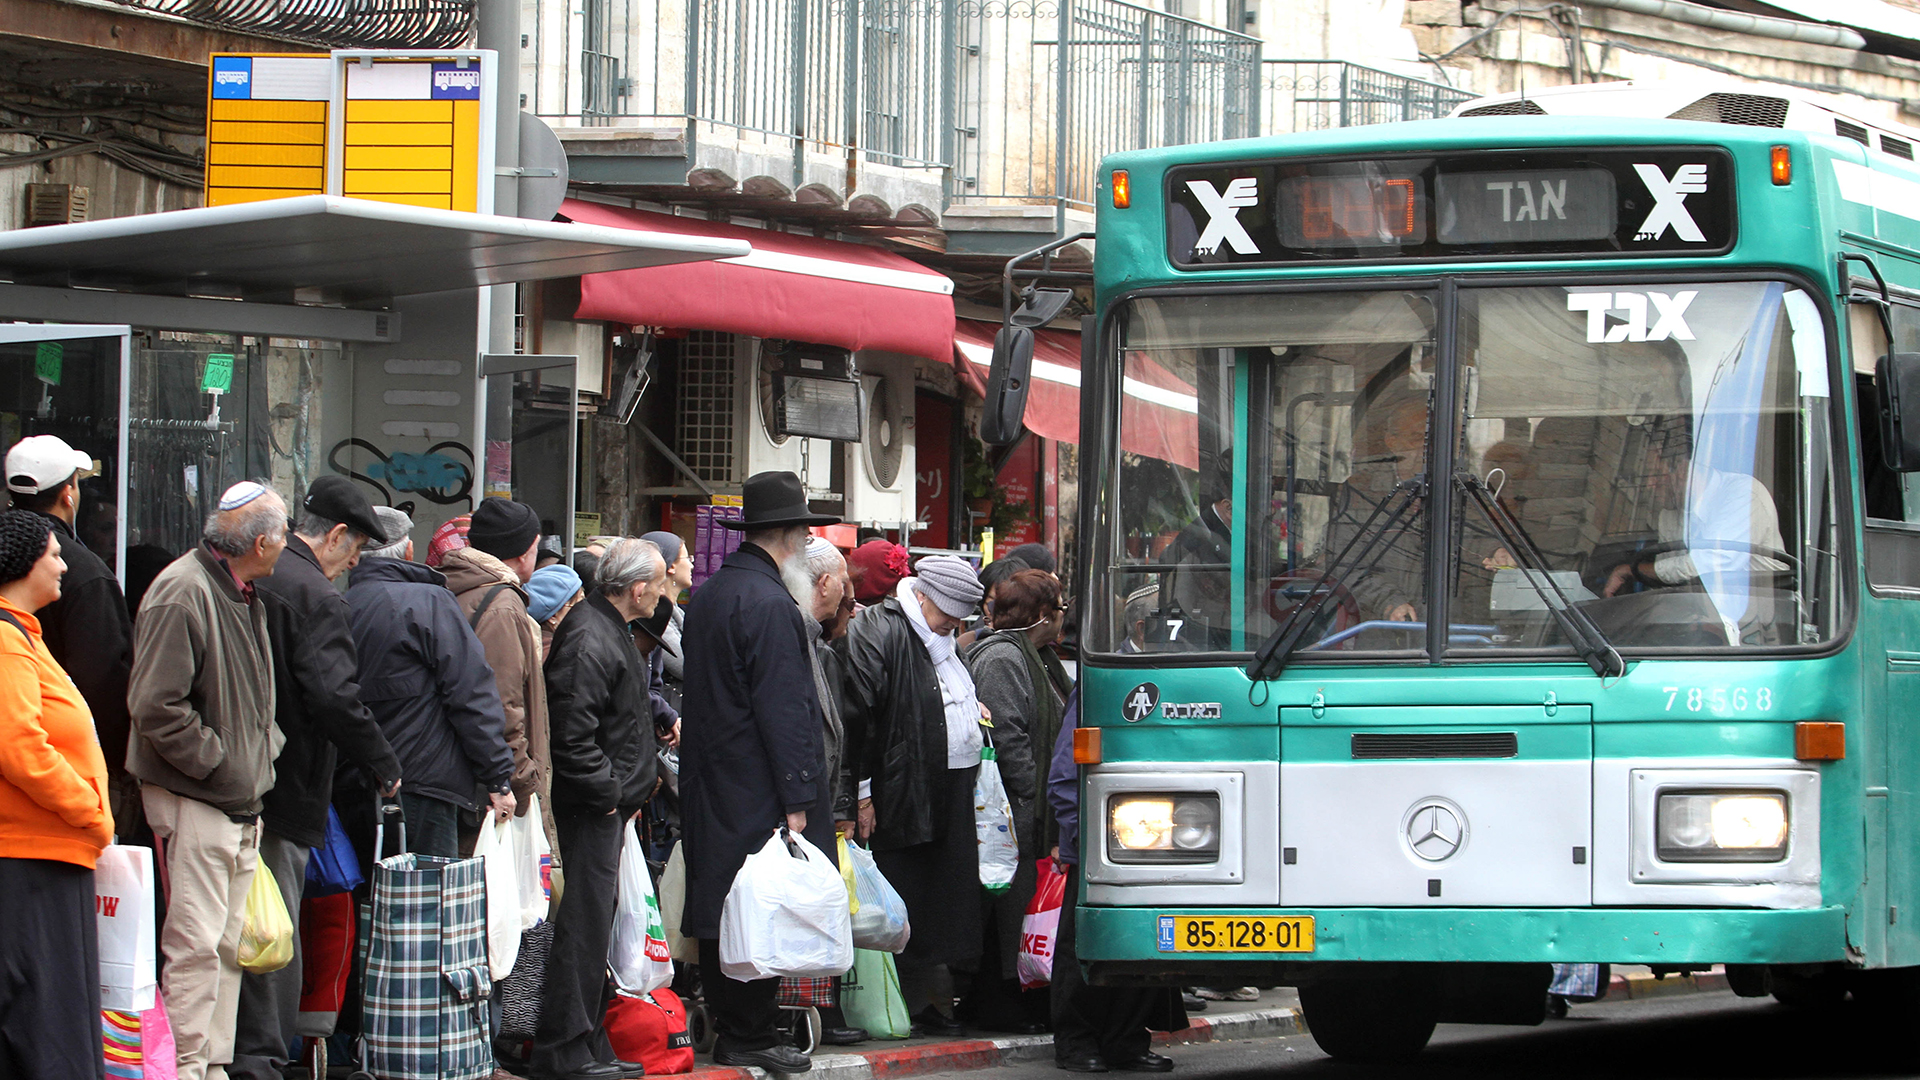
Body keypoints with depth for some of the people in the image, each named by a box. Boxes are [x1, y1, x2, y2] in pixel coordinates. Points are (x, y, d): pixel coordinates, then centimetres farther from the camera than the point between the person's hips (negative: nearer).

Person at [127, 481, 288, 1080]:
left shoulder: (244, 593, 14)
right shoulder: (182, 594, -17)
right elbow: (155, 706, -21)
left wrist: (265, 749, 13)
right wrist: (215, 761, -17)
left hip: (242, 800, 9)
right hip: (193, 803, -9)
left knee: (229, 943, 12)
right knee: (196, 943, -10)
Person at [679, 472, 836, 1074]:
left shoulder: (711, 594, 15)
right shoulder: (770, 605, -16)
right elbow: (784, 709, -19)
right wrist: (797, 798, -18)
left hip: (710, 790, 10)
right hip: (758, 790, -10)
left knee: (722, 911, 12)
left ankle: (727, 1027, 17)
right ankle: (749, 1036, -3)